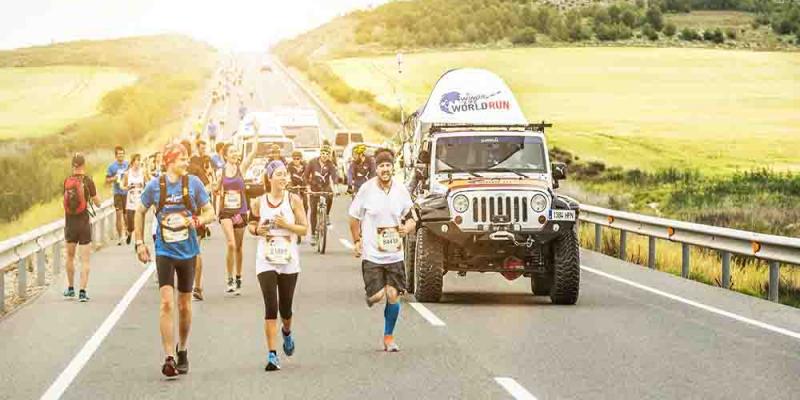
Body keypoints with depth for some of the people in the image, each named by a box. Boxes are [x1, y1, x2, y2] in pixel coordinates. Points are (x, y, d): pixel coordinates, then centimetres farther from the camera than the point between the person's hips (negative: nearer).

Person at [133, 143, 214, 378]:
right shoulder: (155, 185, -4)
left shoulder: (193, 183, -3)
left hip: (188, 251, 1)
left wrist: (196, 221, -18)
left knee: (184, 305, 11)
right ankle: (169, 358, -13)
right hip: (164, 251, -1)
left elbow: (210, 213, 3)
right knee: (167, 303, -13)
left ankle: (182, 350, 32)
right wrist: (140, 242, 5)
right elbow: (140, 213, 10)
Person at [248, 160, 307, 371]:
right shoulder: (259, 202, 1)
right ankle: (272, 355, -7)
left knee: (285, 308, 10)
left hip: (289, 260, 1)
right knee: (271, 308, -11)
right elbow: (251, 224, 14)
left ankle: (287, 332, 46)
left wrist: (286, 225, -17)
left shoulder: (293, 199, -2)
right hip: (266, 261, -1)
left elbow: (304, 228, -1)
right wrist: (257, 230, -8)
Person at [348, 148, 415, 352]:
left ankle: (389, 336, 15)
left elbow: (411, 219, 12)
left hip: (394, 253, 2)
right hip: (371, 253, -2)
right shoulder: (367, 189, -6)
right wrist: (357, 241, 4)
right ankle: (371, 296, 30)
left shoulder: (401, 190, 1)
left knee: (393, 295, -2)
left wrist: (407, 227, -10)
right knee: (378, 295, -9)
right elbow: (354, 217, 7)